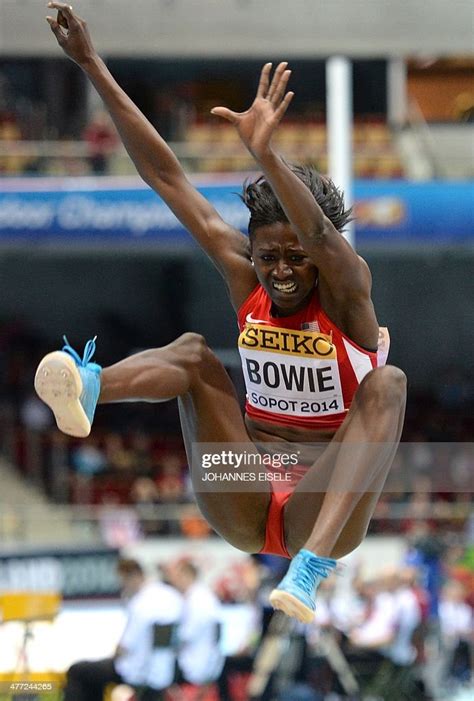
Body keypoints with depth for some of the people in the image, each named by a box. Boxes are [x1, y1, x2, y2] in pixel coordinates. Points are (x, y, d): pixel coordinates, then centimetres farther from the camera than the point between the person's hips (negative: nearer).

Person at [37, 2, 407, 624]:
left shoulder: (346, 290, -7)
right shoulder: (244, 278, 4)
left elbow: (320, 236, -31)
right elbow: (165, 176, 0)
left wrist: (265, 154, -49)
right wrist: (94, 69, -5)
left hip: (322, 509, -4)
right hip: (244, 511, 4)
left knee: (387, 383, -27)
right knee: (194, 352, -9)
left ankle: (313, 563, -47)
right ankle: (86, 389, -45)